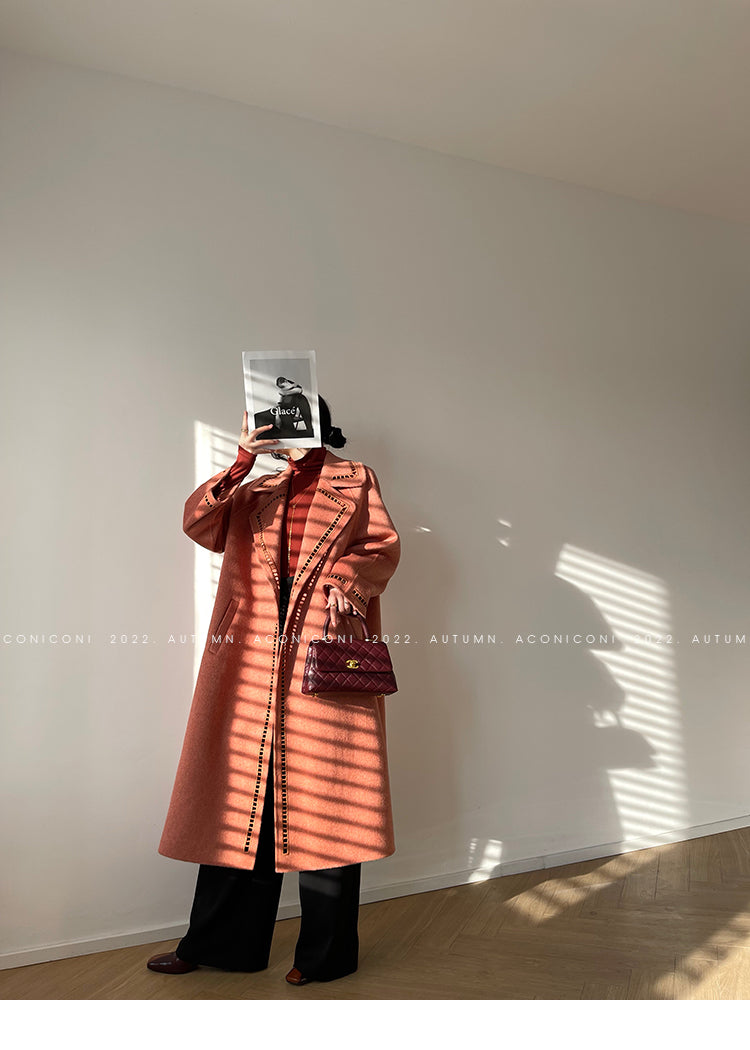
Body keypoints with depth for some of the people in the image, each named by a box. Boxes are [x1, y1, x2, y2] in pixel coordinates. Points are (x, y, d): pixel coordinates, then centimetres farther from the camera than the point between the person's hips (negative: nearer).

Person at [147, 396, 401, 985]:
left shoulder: (356, 480, 13)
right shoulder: (256, 493, 20)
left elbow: (386, 546, 4)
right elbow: (198, 523, 6)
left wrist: (347, 577, -14)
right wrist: (240, 462, -2)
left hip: (327, 655, -3)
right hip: (255, 662, 3)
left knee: (326, 794, 0)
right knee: (242, 793, 8)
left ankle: (327, 953, 16)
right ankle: (222, 942, 24)